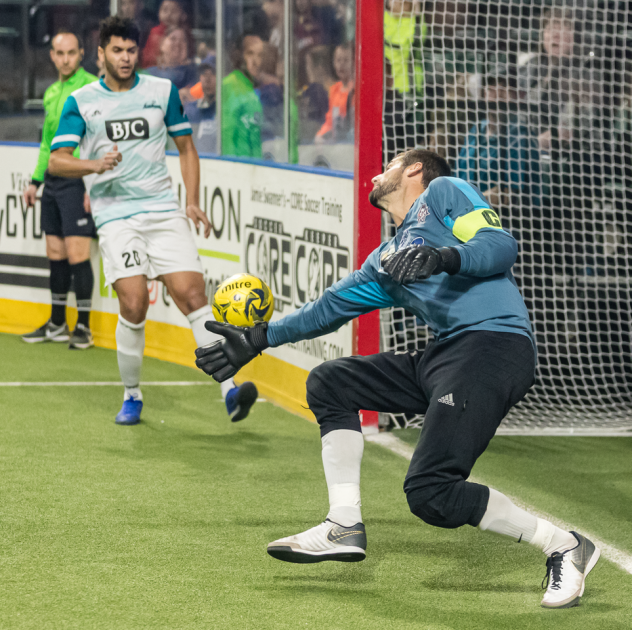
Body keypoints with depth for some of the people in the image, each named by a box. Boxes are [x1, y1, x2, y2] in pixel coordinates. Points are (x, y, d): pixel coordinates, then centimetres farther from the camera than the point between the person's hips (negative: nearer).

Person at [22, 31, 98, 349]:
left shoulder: (91, 88, -9)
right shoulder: (51, 93, 15)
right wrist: (35, 180, 20)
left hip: (77, 179, -8)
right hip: (53, 180, 8)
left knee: (77, 254, -8)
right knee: (55, 254, 11)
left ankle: (83, 327, -2)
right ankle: (57, 325, 18)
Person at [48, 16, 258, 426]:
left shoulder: (163, 91, 10)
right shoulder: (81, 101, 5)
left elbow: (186, 148, 19)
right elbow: (57, 161, -2)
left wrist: (193, 202, 9)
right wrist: (95, 164, -22)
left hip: (163, 211, 2)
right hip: (115, 216, -1)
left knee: (192, 293, -13)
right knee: (134, 303, -15)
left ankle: (230, 390, -16)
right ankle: (132, 396, 5)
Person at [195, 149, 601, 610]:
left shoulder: (443, 191, 9)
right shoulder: (386, 261, 30)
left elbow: (501, 246, -5)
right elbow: (331, 307, 37)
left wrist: (442, 257, -23)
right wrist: (258, 340, 38)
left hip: (496, 343, -9)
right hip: (444, 357, 9)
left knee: (429, 492, -21)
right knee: (329, 383, 14)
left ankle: (565, 548, -10)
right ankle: (345, 526, 11)